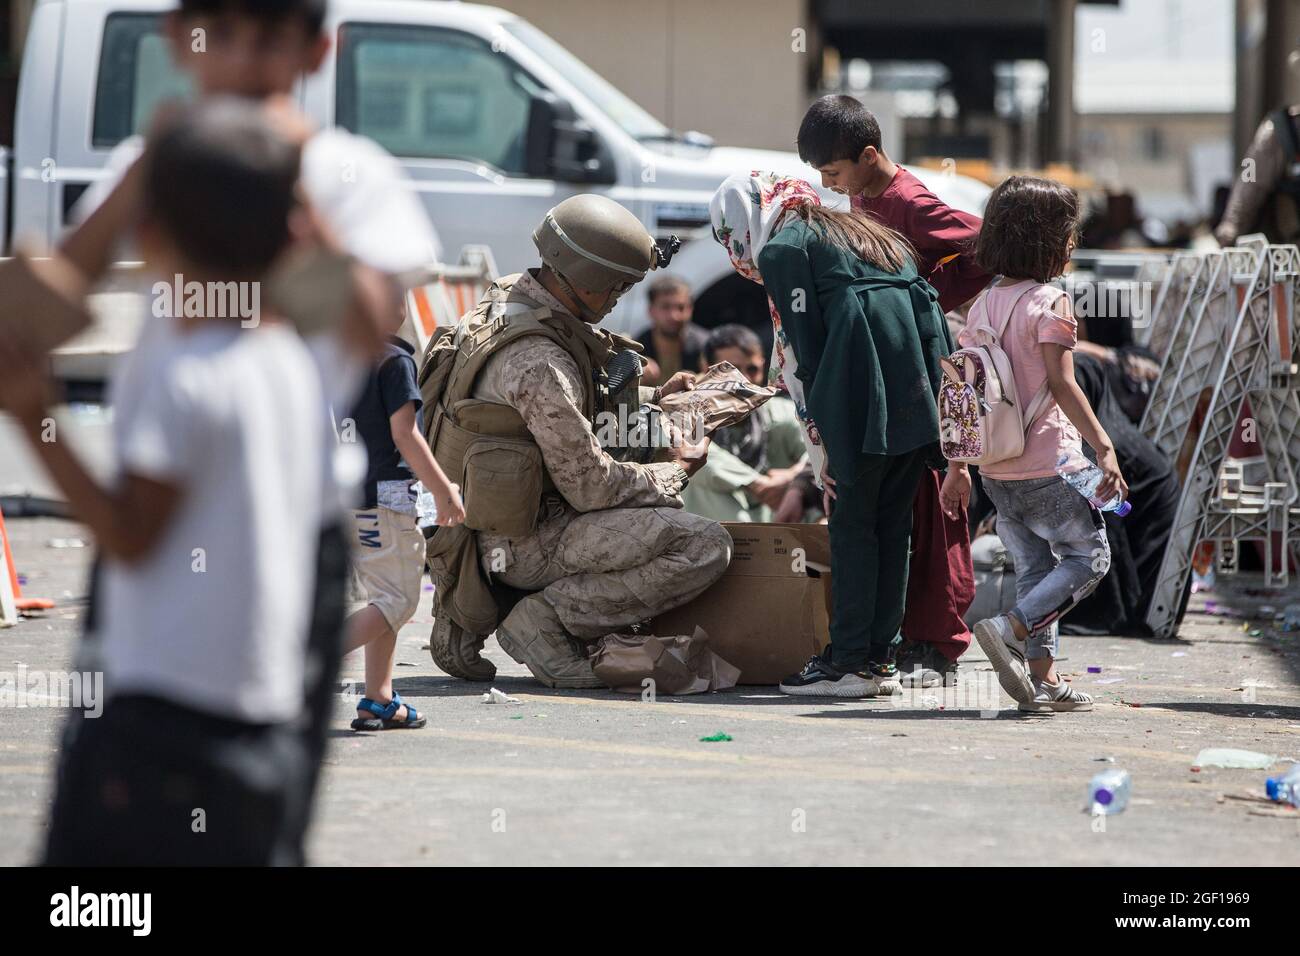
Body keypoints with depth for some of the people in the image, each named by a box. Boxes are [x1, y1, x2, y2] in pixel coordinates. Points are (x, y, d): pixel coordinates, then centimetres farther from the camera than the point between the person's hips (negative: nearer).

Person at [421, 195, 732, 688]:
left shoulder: (505, 300, 5)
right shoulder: (537, 361, -25)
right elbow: (589, 485, -20)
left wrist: (654, 397, 18)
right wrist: (676, 472, -4)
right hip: (522, 544, -10)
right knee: (706, 546, -18)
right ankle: (545, 619, -9)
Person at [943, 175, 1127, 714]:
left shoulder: (984, 304, 10)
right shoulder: (1049, 303, -11)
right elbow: (1062, 386, -19)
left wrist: (957, 469, 16)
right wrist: (1103, 447, -19)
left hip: (996, 472, 7)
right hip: (1047, 467, -7)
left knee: (1033, 568, 15)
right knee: (1089, 556, 6)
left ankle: (1044, 679, 11)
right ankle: (1011, 630, -12)